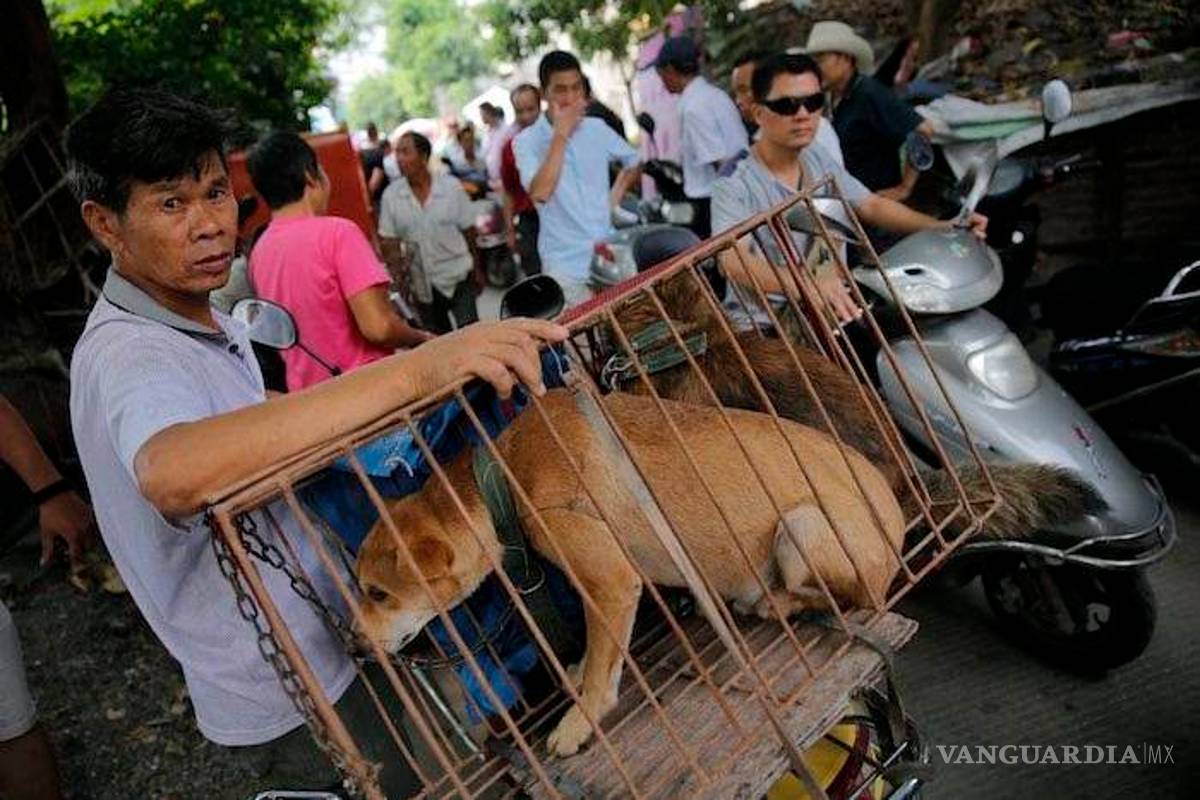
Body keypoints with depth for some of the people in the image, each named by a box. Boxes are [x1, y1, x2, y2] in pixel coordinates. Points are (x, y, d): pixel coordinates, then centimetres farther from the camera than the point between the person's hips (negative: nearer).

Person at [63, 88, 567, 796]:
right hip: (291, 697, -9)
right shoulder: (126, 353, -27)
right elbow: (173, 473, -51)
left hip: (331, 648, 9)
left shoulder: (216, 323, 6)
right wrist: (411, 371, -56)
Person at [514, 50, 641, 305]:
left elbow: (632, 162, 22)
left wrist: (613, 199, 8)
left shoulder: (597, 128, 6)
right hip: (565, 265, -4)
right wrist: (561, 134, -21)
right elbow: (539, 193, -24)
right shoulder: (527, 141, -7)